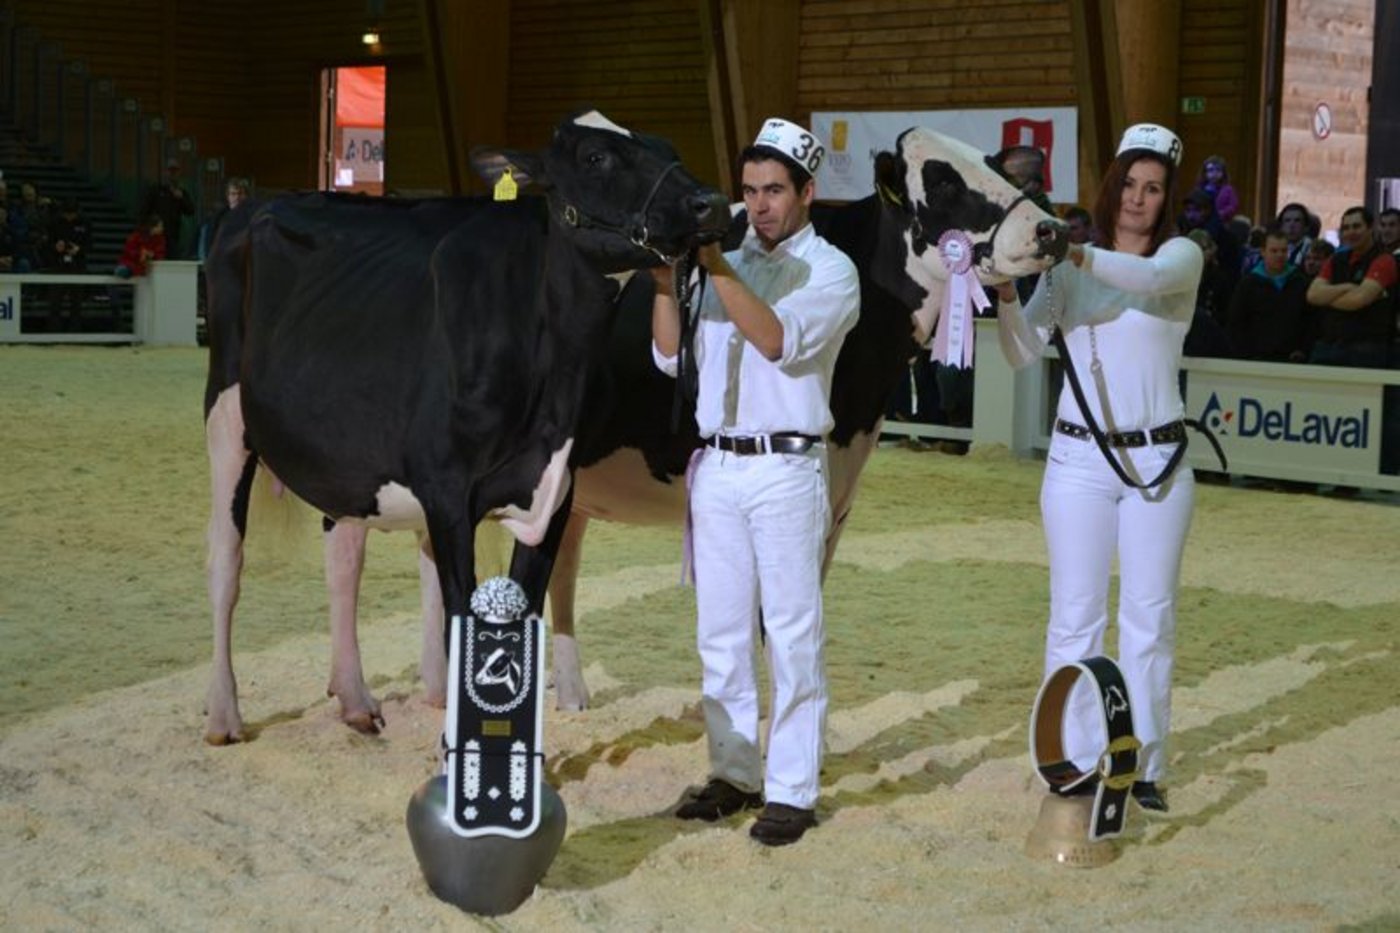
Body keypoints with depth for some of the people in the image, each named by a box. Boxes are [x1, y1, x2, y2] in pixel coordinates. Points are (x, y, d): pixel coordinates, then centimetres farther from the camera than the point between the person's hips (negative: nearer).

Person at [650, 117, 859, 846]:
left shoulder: (830, 270, -1)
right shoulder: (724, 262, 13)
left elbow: (780, 340, -18)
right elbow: (673, 357, 6)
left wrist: (718, 270, -23)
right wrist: (665, 283, -8)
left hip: (785, 468, -5)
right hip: (713, 465, 5)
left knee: (792, 634, -4)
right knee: (721, 633, 10)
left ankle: (792, 790, 0)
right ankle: (734, 772, 20)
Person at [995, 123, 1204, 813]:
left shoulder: (1182, 255, 0)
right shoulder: (1066, 268, 5)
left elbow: (1149, 278, -25)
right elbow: (1023, 352, -2)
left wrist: (1077, 254, -39)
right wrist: (1004, 293, -21)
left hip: (1156, 458, -1)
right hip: (1078, 455, 1)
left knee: (1151, 614, 5)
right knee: (1075, 615, 1)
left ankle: (1144, 764, 14)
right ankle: (1073, 765, 8)